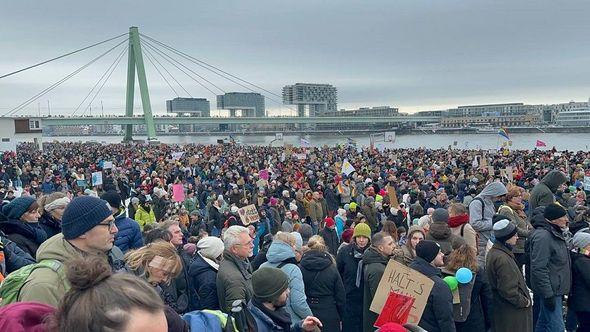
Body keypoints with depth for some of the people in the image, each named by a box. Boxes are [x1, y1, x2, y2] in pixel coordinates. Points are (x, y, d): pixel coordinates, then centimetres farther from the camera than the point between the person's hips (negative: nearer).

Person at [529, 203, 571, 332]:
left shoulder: (556, 234, 12)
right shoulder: (543, 236, -21)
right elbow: (539, 268, -25)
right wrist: (548, 295, -23)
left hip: (556, 290, 10)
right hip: (551, 291, -10)